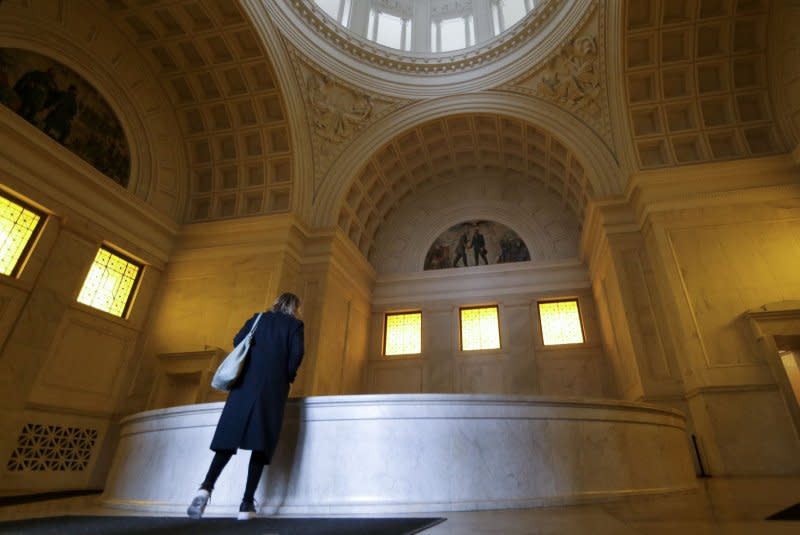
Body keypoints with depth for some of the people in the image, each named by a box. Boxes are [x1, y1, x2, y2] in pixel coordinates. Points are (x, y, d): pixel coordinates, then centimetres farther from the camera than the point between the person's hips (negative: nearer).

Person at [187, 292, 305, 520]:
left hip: (246, 382, 3)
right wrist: (288, 376, 9)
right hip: (274, 386, -3)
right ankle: (247, 503, -2)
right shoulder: (295, 324, 8)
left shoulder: (258, 318, 20)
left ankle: (206, 487, -14)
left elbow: (237, 340, 9)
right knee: (261, 442, -1)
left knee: (230, 437, 5)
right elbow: (297, 353, -5)